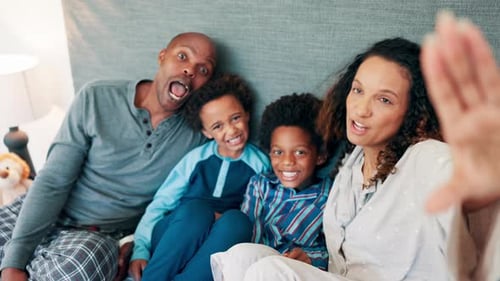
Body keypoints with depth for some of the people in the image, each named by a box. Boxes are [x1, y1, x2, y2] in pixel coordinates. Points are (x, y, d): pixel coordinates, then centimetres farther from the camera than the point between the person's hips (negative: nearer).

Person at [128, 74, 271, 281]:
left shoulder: (260, 165, 9)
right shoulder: (196, 158, 10)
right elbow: (159, 205, 6)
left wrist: (226, 221, -16)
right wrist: (140, 251, -6)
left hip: (218, 247, 0)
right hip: (174, 235, 0)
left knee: (237, 219, -33)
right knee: (196, 208, -33)